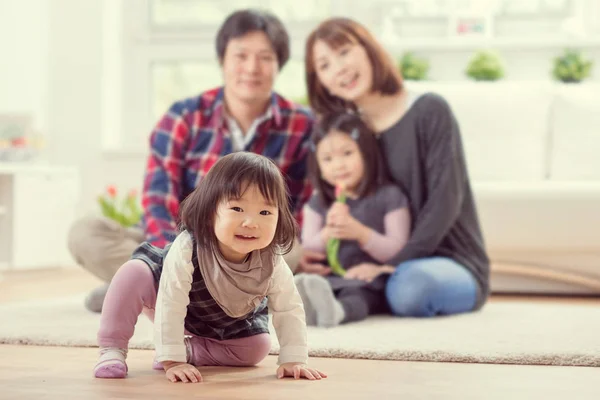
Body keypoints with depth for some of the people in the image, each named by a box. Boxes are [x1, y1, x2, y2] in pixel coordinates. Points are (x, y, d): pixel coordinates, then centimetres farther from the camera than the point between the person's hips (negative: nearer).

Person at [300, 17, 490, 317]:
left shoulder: (428, 111, -7)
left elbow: (445, 200, -15)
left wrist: (393, 265, -23)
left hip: (453, 266, -5)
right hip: (383, 263, 5)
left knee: (410, 284, -38)